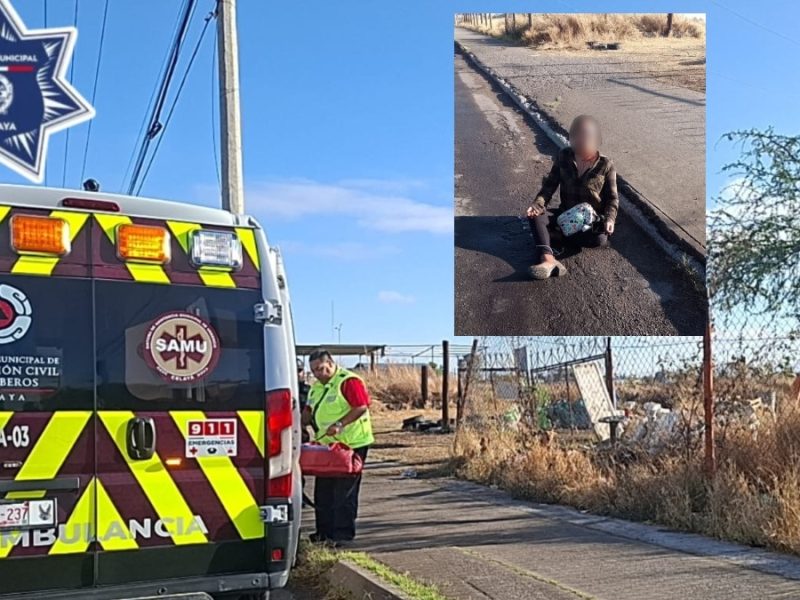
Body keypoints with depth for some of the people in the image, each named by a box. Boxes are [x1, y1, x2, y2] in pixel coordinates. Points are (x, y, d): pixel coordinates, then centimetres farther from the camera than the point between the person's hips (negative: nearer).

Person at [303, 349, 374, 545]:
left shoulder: (349, 381, -14)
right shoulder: (316, 386, 15)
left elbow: (361, 407, -21)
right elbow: (309, 411, 22)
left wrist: (339, 424, -27)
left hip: (351, 445, -9)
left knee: (345, 492, -4)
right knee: (323, 490, 12)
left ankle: (343, 534, 3)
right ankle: (324, 531, 22)